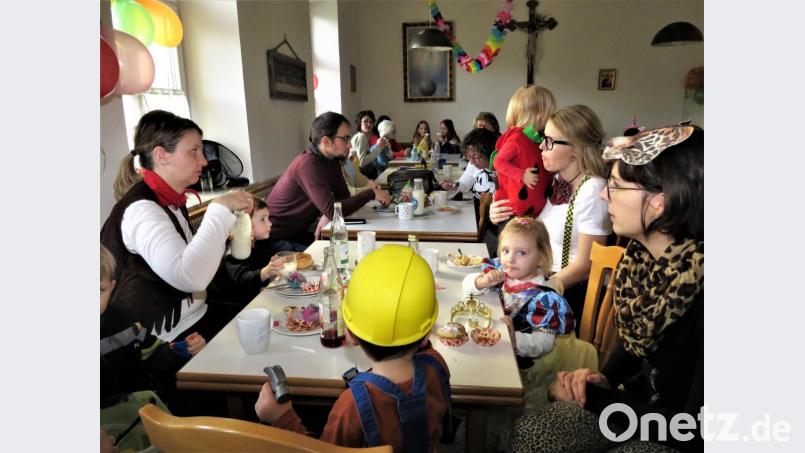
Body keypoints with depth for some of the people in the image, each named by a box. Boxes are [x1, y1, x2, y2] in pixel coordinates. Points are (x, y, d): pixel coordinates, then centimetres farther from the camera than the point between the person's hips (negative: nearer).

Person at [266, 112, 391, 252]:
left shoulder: (331, 160, 1)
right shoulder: (308, 164, -26)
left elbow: (344, 197, 2)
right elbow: (332, 210, -30)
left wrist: (327, 216, -19)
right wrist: (371, 194, -22)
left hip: (300, 230, 8)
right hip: (277, 239, -8)